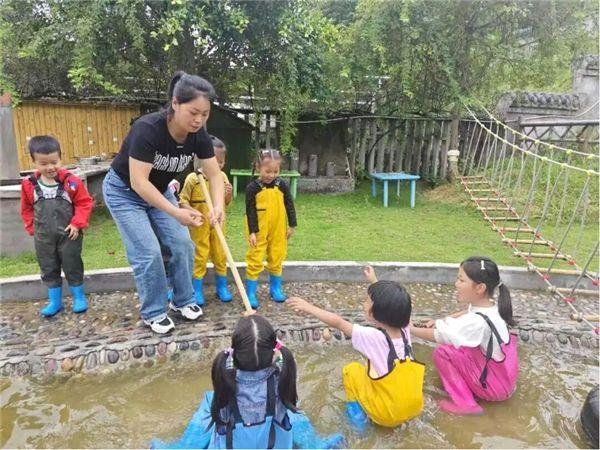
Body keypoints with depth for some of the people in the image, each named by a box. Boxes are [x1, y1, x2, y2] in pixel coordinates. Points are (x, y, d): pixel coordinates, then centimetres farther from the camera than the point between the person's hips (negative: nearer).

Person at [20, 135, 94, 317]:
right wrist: (32, 228, 4)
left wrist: (77, 223, -15)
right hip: (43, 238, 3)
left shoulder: (71, 182, -14)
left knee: (73, 267, 8)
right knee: (48, 270, 14)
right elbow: (26, 209, 10)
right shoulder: (29, 185, -3)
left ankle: (79, 298, 25)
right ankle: (55, 301, 29)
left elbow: (85, 202, -7)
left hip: (68, 234, -3)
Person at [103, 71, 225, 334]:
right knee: (148, 252, -10)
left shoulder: (198, 136, -17)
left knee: (181, 244, -2)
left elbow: (215, 175, -14)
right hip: (124, 192, -5)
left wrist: (218, 206, -33)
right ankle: (153, 313, 8)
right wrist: (175, 212, -44)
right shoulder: (147, 129, -34)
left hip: (159, 191, 5)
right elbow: (138, 182, -37)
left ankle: (183, 300, 18)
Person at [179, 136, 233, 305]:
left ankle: (221, 287, 30)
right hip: (199, 226, -4)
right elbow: (183, 199, -9)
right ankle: (197, 291, 20)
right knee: (200, 257, 5)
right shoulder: (192, 178, -13)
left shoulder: (222, 177, 0)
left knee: (220, 255, 13)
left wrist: (229, 194, -12)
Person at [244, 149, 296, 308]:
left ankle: (275, 288, 31)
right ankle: (250, 293, 9)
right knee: (255, 260, 0)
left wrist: (292, 225, 5)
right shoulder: (253, 187, -10)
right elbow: (250, 210, -10)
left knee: (277, 258, 14)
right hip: (259, 231, -3)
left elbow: (289, 206, 5)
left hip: (278, 230, 3)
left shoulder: (282, 185, -2)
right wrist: (252, 232, -12)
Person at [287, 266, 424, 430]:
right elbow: (389, 304, 12)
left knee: (351, 369, 10)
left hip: (387, 415, -6)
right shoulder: (404, 331, -7)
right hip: (414, 408, 6)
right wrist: (374, 281, 23)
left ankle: (358, 415, 12)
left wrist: (308, 307, -5)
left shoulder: (373, 337, -22)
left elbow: (338, 323, -13)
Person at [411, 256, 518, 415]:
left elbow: (439, 336, -30)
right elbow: (466, 313, 19)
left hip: (495, 386, -9)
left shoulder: (478, 322, -32)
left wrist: (410, 329, -17)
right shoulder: (489, 306, -4)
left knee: (441, 352, -14)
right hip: (505, 377, 9)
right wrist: (442, 321, 9)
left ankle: (464, 403, -7)